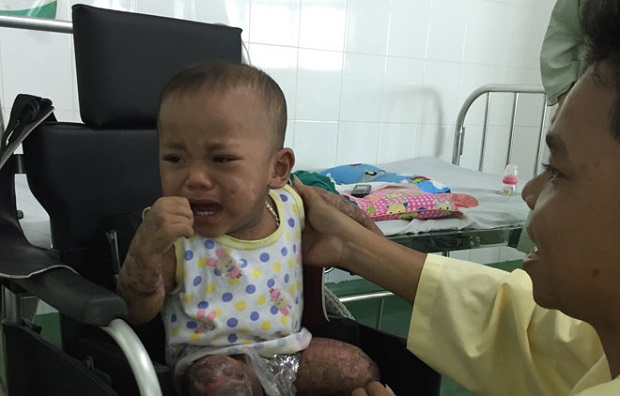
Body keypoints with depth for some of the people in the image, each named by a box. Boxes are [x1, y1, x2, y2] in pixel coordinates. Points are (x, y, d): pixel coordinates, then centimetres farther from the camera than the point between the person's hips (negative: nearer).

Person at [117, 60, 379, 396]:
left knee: (361, 368, -2)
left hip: (290, 348, 4)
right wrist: (145, 248, -36)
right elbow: (136, 314, -19)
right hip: (212, 359, -3)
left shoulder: (291, 207, -7)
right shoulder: (170, 233, -17)